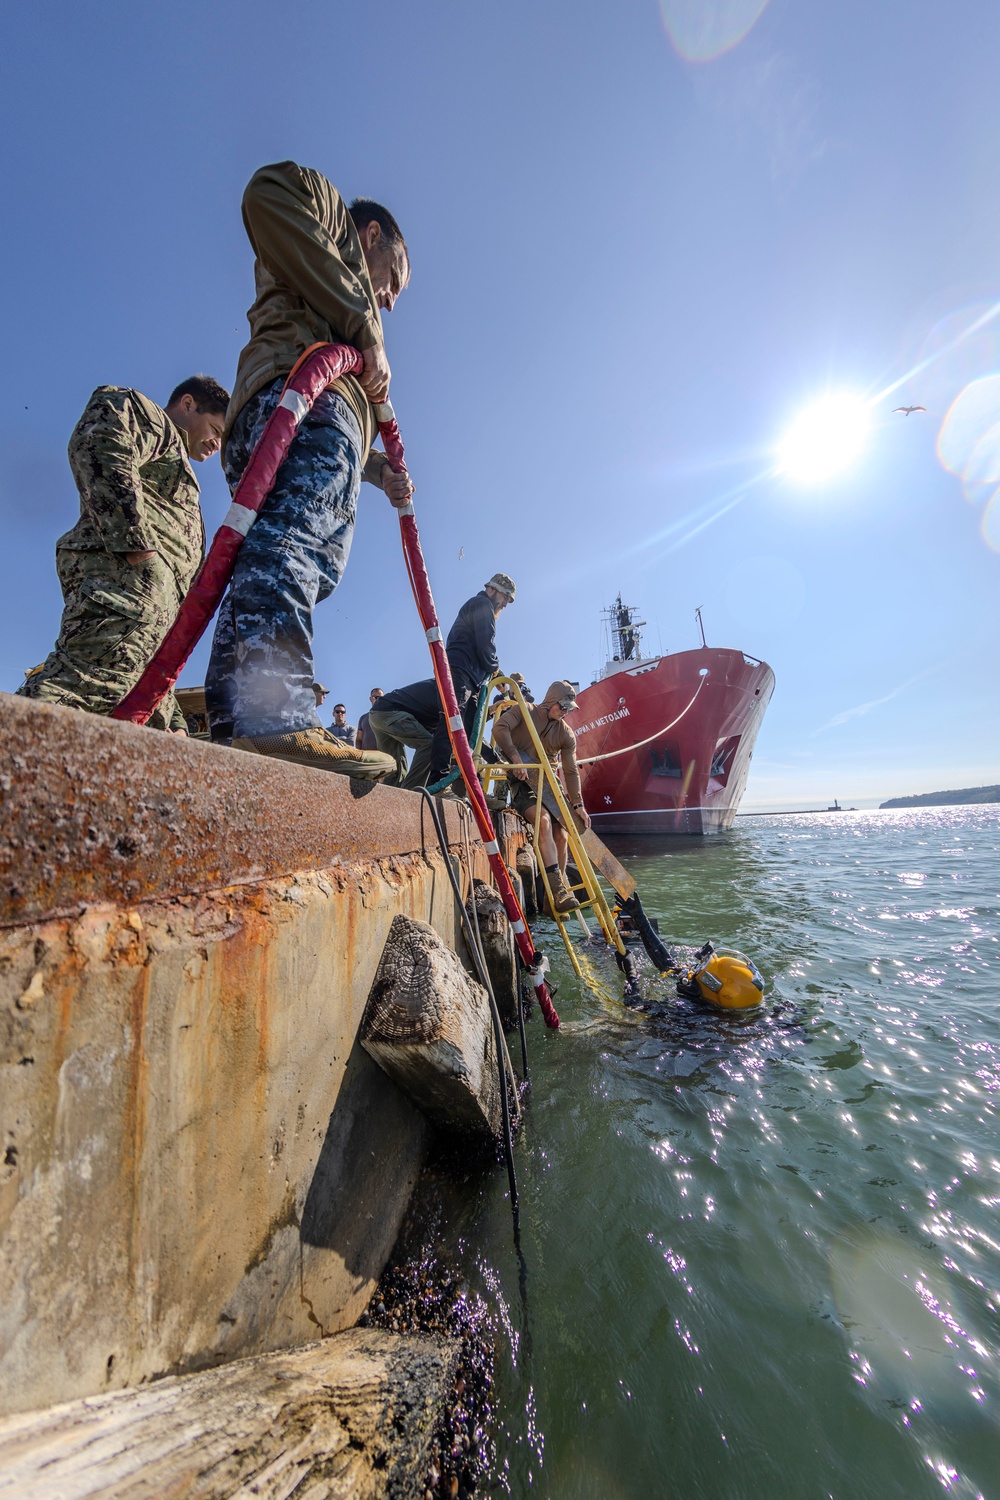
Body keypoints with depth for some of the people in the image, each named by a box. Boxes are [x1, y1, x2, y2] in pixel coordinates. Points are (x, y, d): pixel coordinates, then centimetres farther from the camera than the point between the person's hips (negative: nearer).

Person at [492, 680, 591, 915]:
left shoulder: (566, 734, 7)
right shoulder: (525, 712, -1)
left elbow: (571, 771, 5)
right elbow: (500, 728, -18)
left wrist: (577, 804, -2)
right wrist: (515, 757, -26)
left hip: (547, 786, 5)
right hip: (520, 782, -5)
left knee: (561, 835, -6)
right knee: (544, 820, -29)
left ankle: (554, 899, 6)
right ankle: (558, 889, -32)